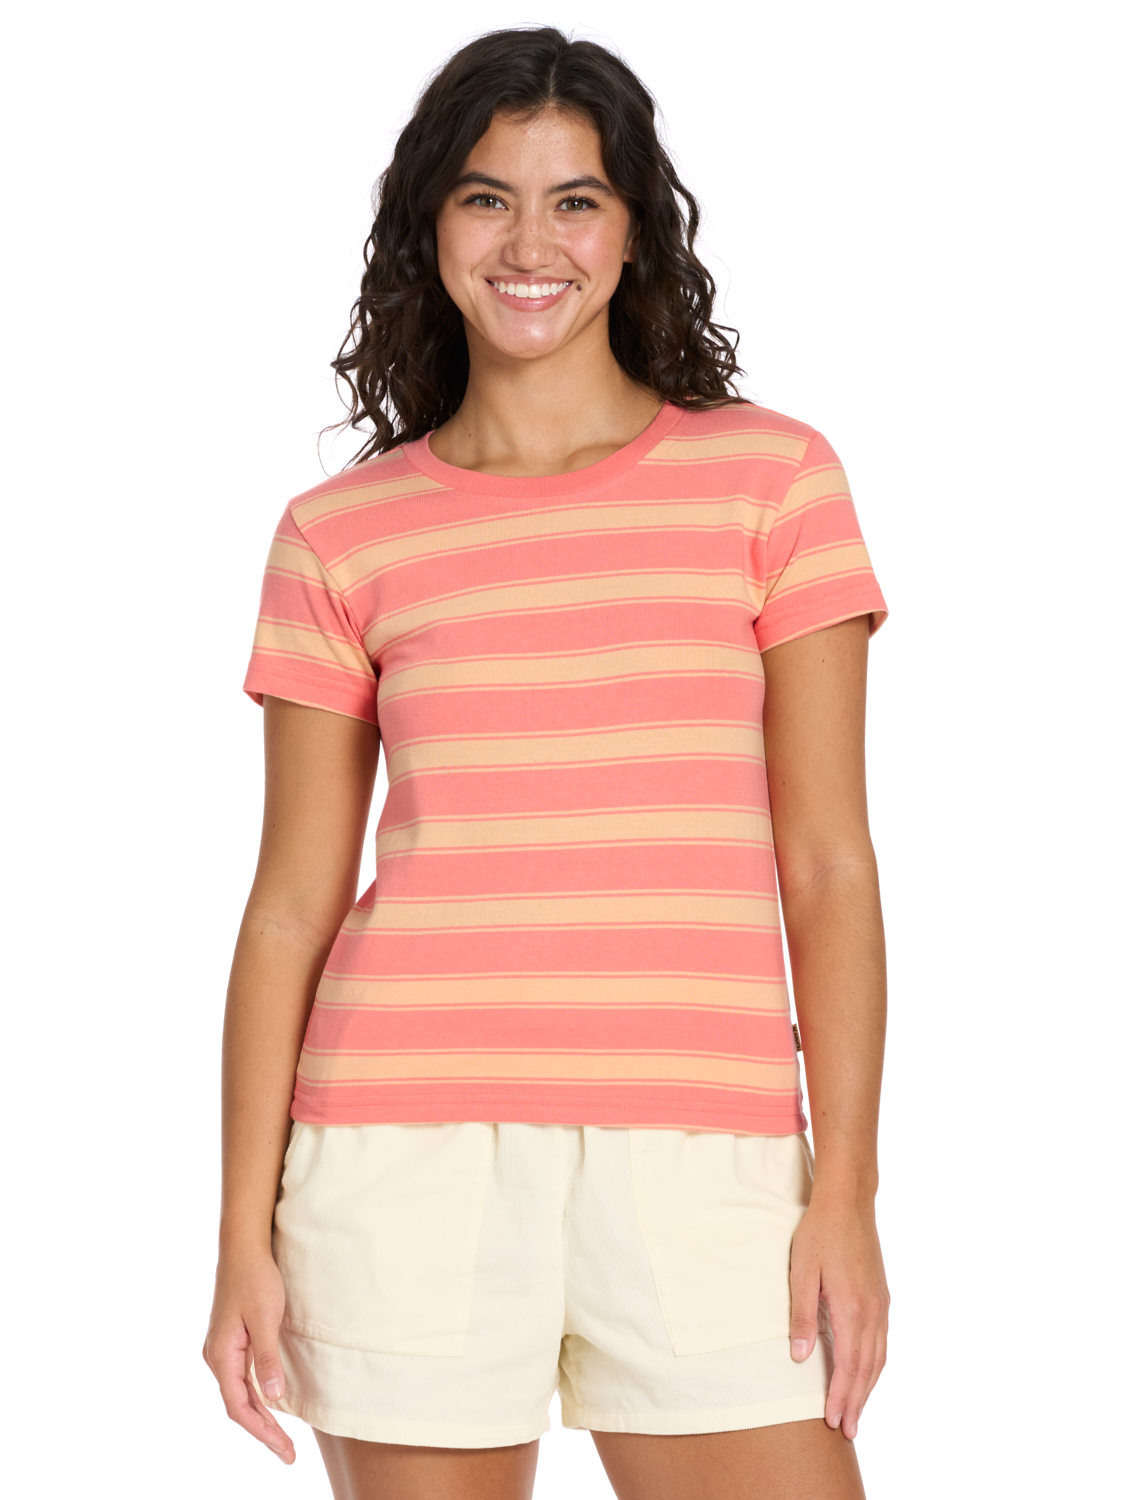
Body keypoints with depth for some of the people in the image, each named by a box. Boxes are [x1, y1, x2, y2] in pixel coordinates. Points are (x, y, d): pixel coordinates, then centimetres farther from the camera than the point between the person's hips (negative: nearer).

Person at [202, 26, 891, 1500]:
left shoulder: (771, 477, 5)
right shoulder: (340, 535, 7)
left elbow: (828, 864, 3)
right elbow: (293, 902, 7)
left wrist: (845, 1192, -3)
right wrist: (245, 1236, 2)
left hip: (696, 1158, 0)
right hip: (409, 1150, 1)